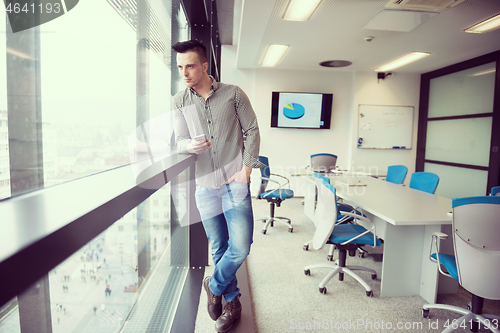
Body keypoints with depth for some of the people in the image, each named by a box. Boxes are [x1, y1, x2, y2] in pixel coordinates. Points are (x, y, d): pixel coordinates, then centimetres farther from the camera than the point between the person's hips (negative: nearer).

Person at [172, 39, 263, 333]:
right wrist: (190, 146, -18)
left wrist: (246, 168, -7)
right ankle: (232, 302, 32)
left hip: (235, 183, -2)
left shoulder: (233, 94, -1)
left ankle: (214, 286, 23)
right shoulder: (180, 102, 7)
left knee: (240, 248, -7)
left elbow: (252, 131, 2)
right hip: (204, 186, 2)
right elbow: (179, 141, 7)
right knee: (219, 248, 11)